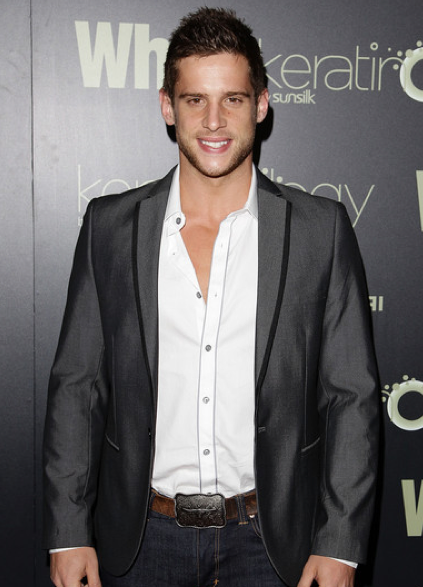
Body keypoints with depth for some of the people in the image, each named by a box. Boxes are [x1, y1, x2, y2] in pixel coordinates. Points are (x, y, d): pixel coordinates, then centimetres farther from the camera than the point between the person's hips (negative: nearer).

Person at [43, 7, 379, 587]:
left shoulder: (321, 229, -4)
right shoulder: (110, 225, -1)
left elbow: (351, 397, -3)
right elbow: (76, 386, 2)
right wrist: (67, 533, -1)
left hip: (270, 538, -1)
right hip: (141, 536, 2)